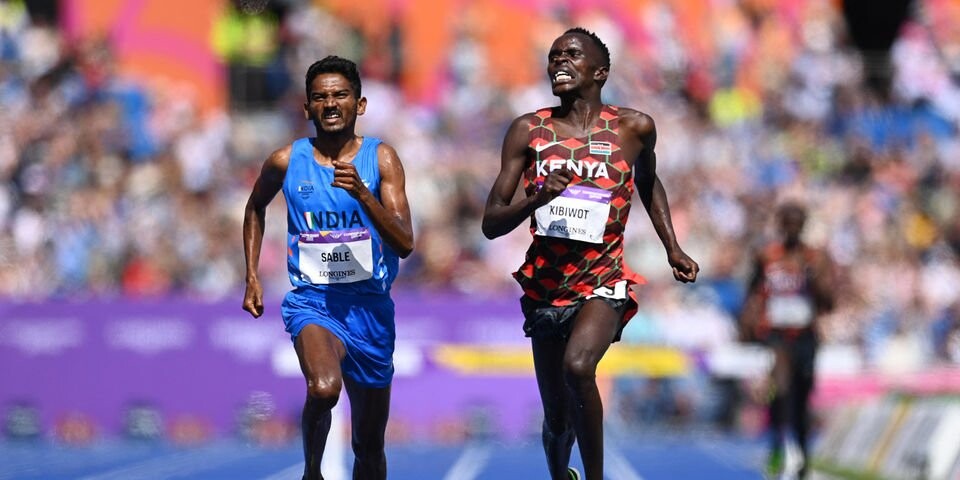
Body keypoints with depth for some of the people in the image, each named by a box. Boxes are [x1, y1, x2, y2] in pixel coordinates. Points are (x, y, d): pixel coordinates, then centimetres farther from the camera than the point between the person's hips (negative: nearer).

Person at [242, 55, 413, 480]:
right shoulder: (287, 162, -1)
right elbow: (255, 208, 21)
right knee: (324, 388, -34)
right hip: (312, 300, -2)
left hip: (369, 306, 2)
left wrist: (362, 193, -24)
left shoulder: (381, 158, -2)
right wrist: (252, 278, 14)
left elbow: (405, 244, -11)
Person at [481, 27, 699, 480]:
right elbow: (491, 223, -3)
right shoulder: (528, 131, -1)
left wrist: (673, 249, 13)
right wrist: (537, 200, -22)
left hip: (603, 279, -2)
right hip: (546, 284, 2)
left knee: (577, 367, -33)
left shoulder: (634, 128, -2)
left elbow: (649, 185, 22)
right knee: (556, 417, 10)